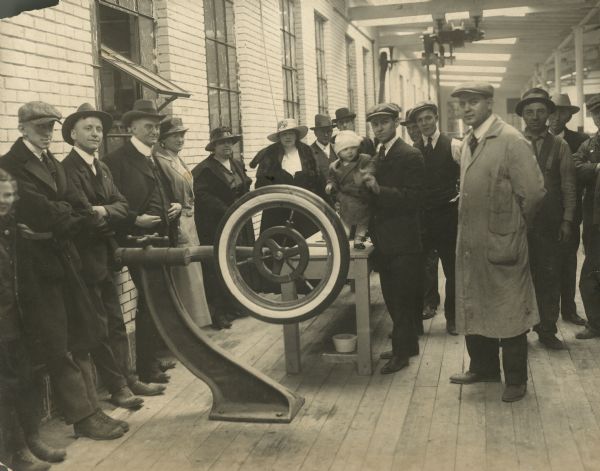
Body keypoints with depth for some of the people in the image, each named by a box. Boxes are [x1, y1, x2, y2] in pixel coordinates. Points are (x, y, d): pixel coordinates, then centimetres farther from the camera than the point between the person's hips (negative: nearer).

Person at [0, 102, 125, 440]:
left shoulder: (54, 164, 15)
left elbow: (69, 209, 4)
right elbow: (42, 212, -21)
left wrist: (58, 217, -15)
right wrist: (79, 214, -11)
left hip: (62, 258, 8)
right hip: (35, 266, -8)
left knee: (80, 337, 12)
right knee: (58, 345, 0)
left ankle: (87, 406, 22)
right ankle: (84, 415, 7)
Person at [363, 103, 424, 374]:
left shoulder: (410, 156, -11)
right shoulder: (377, 156, 12)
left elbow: (412, 198, -18)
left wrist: (379, 189, -26)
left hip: (403, 242, -8)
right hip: (384, 240, 8)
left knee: (403, 299, 1)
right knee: (393, 298, 16)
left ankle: (401, 352, 11)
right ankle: (407, 344, 30)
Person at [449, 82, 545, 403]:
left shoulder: (511, 141, -14)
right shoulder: (468, 142, 9)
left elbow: (533, 192, -15)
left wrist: (515, 226, -3)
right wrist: (471, 223, 12)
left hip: (502, 244, -7)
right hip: (471, 244, 7)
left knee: (509, 313, 5)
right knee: (475, 308, 17)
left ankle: (515, 379, 19)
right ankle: (483, 367, 35)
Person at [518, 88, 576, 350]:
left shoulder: (560, 146, 7)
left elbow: (568, 186, 6)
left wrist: (567, 221, -2)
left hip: (550, 223, 1)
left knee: (549, 277, 3)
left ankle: (547, 330, 12)